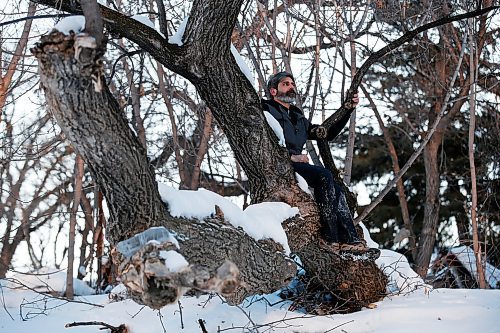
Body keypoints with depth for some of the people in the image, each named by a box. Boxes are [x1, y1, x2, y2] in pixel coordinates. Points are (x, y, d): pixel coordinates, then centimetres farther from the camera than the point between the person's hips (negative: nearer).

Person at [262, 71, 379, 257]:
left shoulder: (298, 119, 28)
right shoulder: (266, 109, 5)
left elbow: (328, 134, 27)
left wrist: (348, 109, 21)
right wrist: (289, 156, -18)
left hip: (296, 165, 8)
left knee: (335, 189, -13)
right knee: (323, 176, -28)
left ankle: (350, 240, -23)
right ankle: (329, 239, -30)